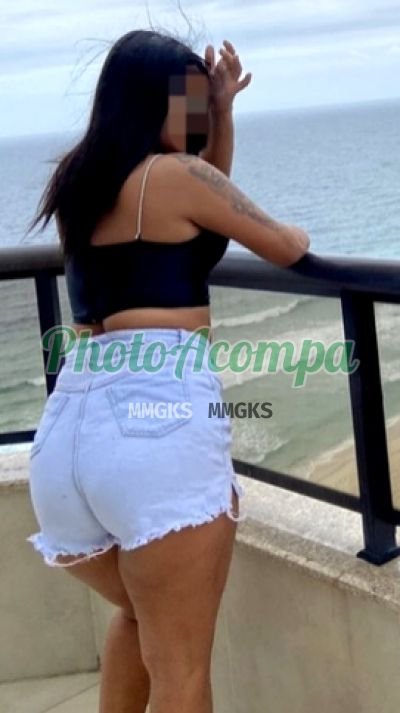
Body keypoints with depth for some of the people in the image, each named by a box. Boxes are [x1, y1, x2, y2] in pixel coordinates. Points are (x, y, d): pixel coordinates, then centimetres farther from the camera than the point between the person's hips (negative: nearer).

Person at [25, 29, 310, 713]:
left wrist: (222, 111, 25)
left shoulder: (75, 180, 22)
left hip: (67, 424, 8)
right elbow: (285, 248, 11)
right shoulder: (172, 173, 2)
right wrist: (297, 234, 32)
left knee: (140, 614, 29)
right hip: (158, 411, -8)